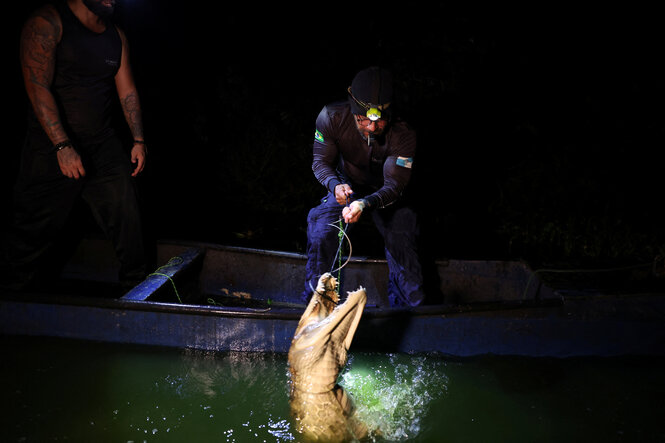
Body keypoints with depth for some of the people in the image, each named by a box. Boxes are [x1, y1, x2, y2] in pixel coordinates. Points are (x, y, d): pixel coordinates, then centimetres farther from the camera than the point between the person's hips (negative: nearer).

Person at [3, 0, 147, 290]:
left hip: (104, 144, 5)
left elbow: (127, 90, 12)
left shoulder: (116, 35, 10)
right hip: (53, 144, -5)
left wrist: (139, 140, 3)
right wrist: (63, 146, -25)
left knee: (127, 215, 1)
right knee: (37, 226, 3)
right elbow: (37, 87, -17)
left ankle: (136, 285, 16)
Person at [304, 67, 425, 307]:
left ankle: (411, 306, 2)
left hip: (385, 192, 0)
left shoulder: (402, 135, -30)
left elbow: (394, 185, -28)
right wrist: (335, 185, -39)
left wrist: (365, 204, -49)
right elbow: (320, 161, -16)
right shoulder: (332, 118, -27)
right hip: (347, 185, 1)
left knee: (403, 237, -21)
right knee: (321, 234, -22)